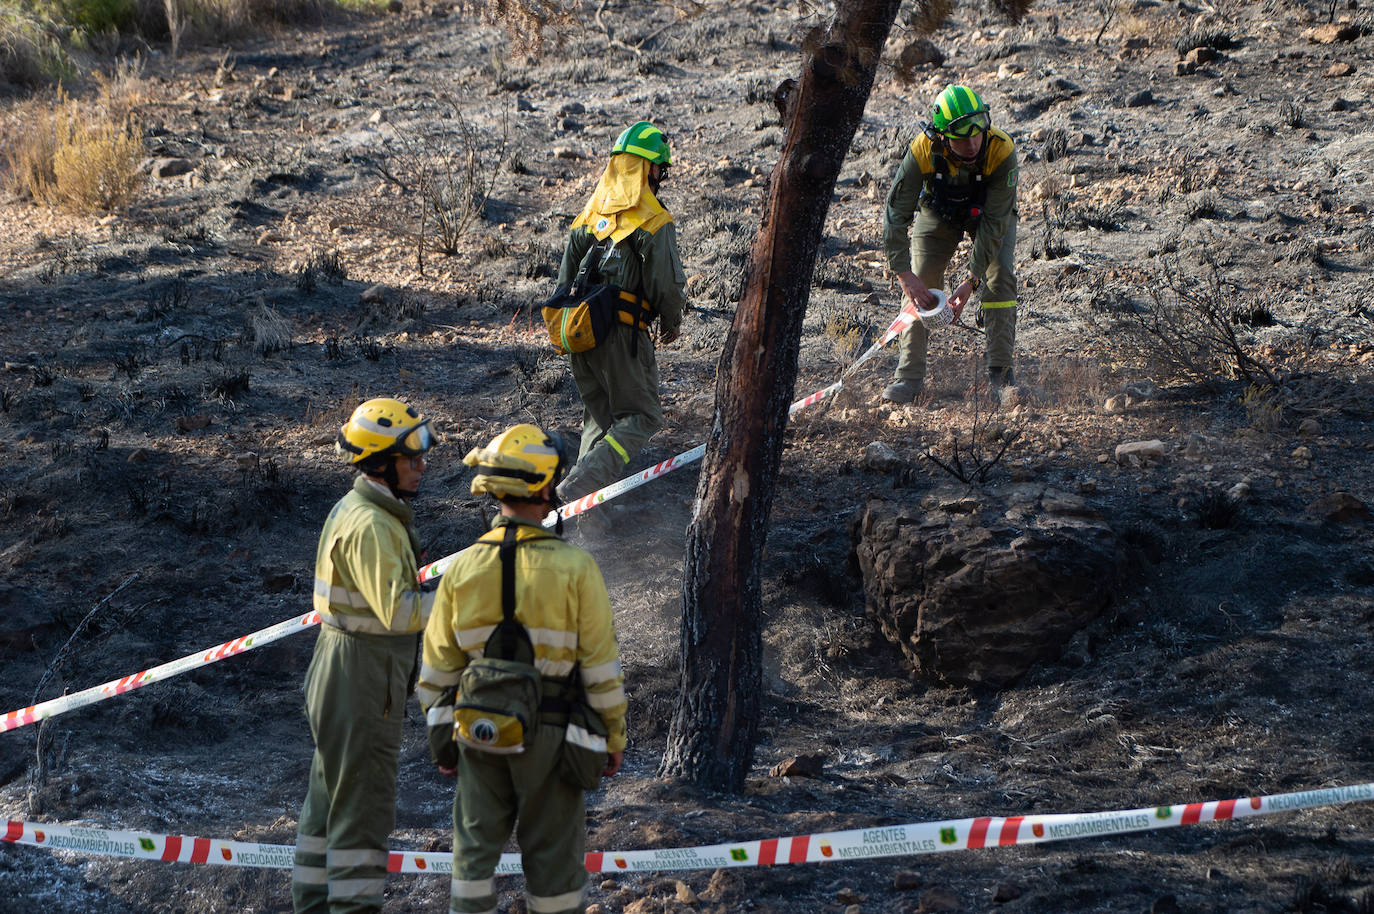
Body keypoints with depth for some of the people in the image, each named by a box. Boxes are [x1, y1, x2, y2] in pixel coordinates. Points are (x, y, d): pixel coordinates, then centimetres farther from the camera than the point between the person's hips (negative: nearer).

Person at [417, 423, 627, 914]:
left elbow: (438, 666, 0)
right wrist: (614, 736, -1)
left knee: (476, 842, 14)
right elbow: (601, 664, -13)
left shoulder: (464, 567, -7)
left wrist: (441, 736, 13)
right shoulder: (575, 568, -17)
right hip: (549, 731, -3)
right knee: (552, 849, 9)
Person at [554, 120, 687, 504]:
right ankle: (578, 486, -17)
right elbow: (667, 285, -11)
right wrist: (672, 323, 9)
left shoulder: (590, 213, 11)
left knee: (600, 414, 21)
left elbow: (565, 277, 15)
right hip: (623, 334, -7)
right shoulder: (655, 222, -10)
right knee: (639, 418, 1)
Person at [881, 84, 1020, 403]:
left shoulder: (1002, 151, -38)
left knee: (1000, 278, -18)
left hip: (989, 212, -1)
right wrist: (904, 273, -37)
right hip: (939, 211, 1)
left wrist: (972, 280, -35)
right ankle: (909, 375, -4)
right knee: (921, 283, -11)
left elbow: (994, 222, -33)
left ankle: (1000, 372, -12)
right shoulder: (924, 150, -36)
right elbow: (896, 213, -30)